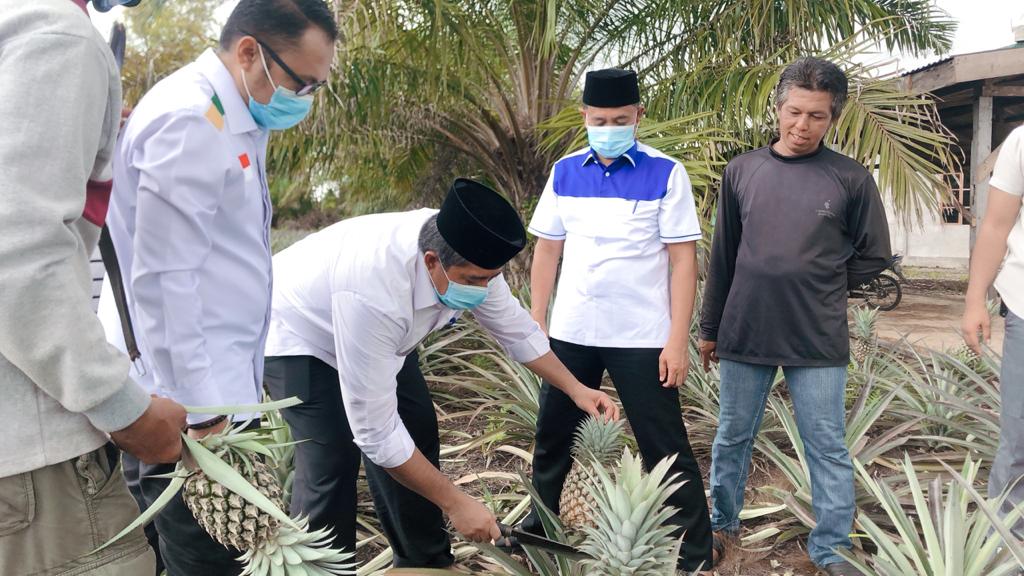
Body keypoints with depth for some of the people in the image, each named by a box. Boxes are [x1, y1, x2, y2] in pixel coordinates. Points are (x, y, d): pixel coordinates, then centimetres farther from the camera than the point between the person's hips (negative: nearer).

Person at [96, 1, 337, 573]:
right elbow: (162, 280, -20)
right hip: (187, 408, -9)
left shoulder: (231, 118, 14)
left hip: (213, 392, 9)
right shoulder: (188, 121, -16)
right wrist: (197, 413, -18)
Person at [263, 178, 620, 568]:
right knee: (331, 463, -19)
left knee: (418, 439, 3)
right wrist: (455, 503, -31)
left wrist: (575, 389, -4)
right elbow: (375, 430, -38)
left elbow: (514, 327, -3)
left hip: (383, 334, 6)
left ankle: (425, 563, 21)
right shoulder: (373, 292, -45)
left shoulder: (467, 258, -24)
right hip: (300, 335, -6)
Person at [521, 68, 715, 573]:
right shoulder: (564, 172, 3)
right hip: (571, 332, 4)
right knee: (552, 435, 18)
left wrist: (678, 340, -13)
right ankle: (540, 524, 40)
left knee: (665, 448, 3)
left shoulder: (665, 174, -8)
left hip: (641, 337, -4)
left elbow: (683, 258, -9)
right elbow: (547, 250, 9)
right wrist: (535, 322, 6)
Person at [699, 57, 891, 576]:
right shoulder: (742, 170, 2)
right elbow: (722, 256, 8)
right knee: (732, 439, 14)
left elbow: (873, 256, 7)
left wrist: (822, 291, 2)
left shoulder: (852, 179, -4)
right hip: (744, 334, 2)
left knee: (828, 449, 6)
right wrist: (710, 327, 11)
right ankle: (720, 524, 33)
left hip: (818, 340, -2)